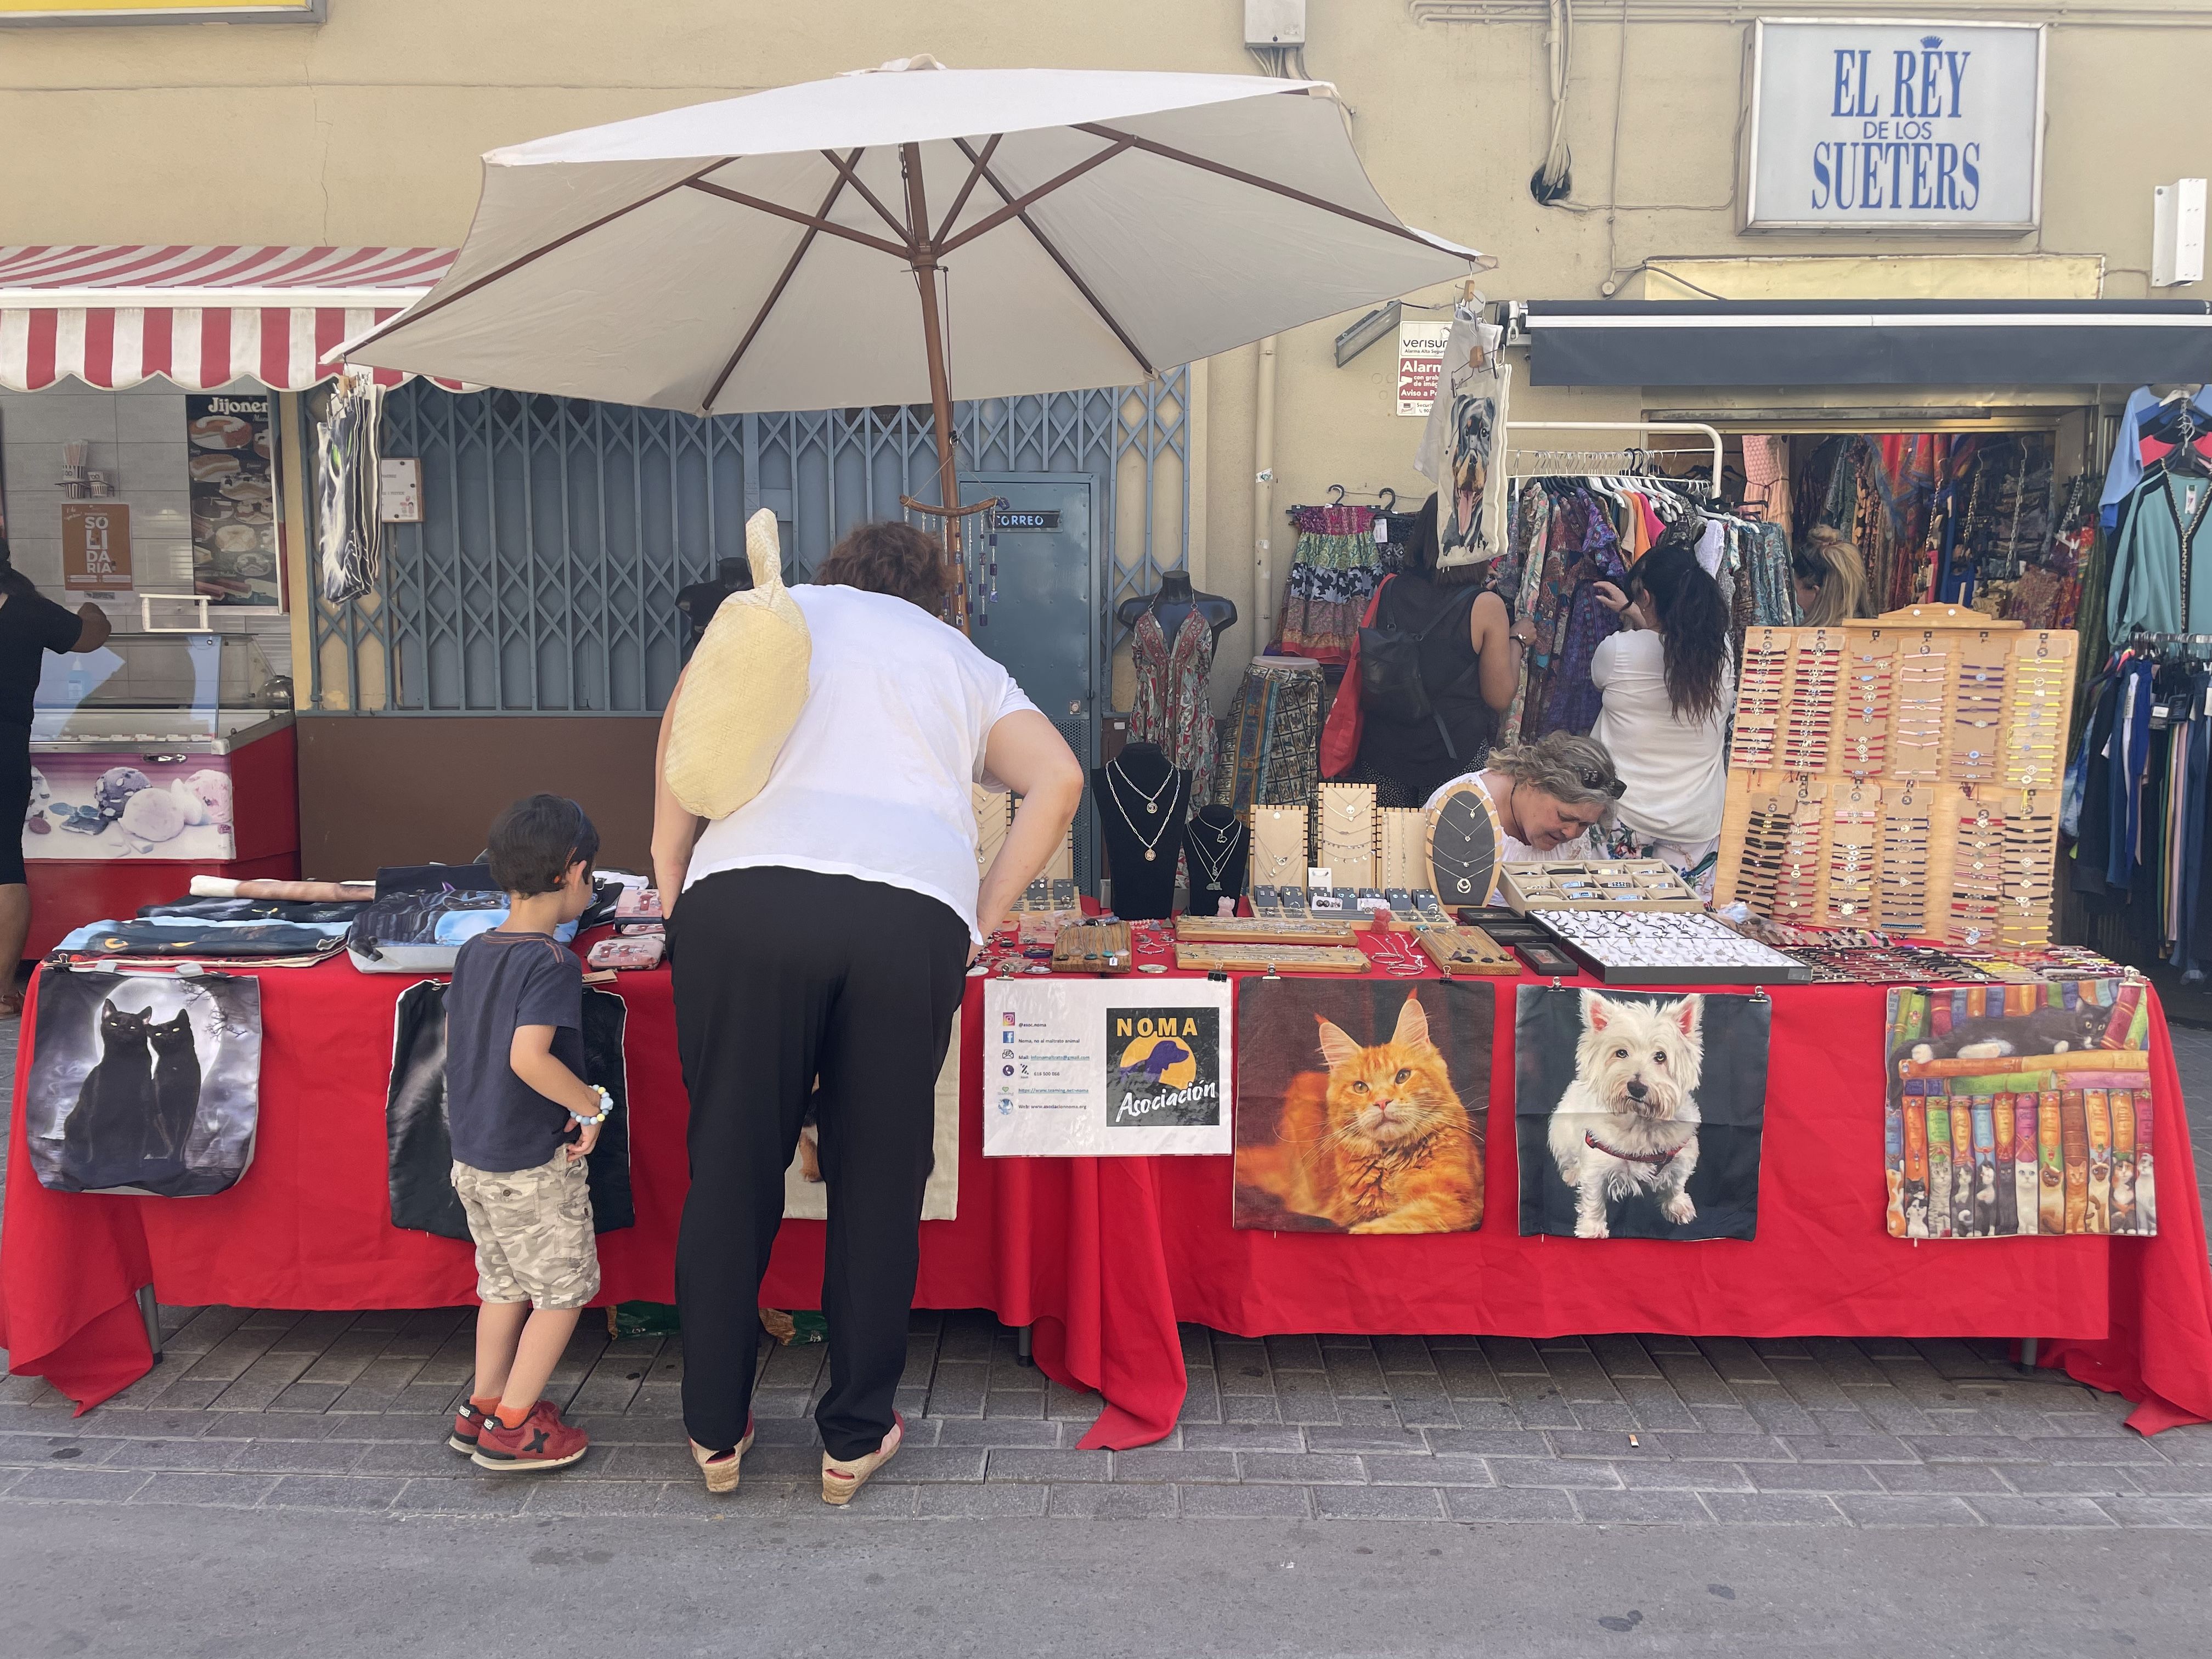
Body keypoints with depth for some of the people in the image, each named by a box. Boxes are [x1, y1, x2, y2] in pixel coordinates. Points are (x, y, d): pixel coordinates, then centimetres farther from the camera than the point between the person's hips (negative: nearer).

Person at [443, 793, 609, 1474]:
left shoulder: (472, 953, 6)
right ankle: (511, 1427, 11)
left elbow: (456, 1044, 13)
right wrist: (592, 1103, -19)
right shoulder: (553, 962, -20)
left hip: (472, 1155, 8)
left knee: (504, 1283, 22)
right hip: (535, 1163, -8)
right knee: (564, 1288, 7)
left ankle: (483, 1407, 31)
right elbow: (529, 1056, -31)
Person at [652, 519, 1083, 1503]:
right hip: (916, 913, 1)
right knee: (879, 1180, 12)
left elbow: (691, 706, 8)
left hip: (747, 894, 0)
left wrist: (670, 867, 13)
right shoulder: (966, 663, 30)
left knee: (731, 1169, 11)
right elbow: (1059, 778, 15)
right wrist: (982, 918, 16)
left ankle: (715, 1431, 23)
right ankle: (855, 1438, 22)